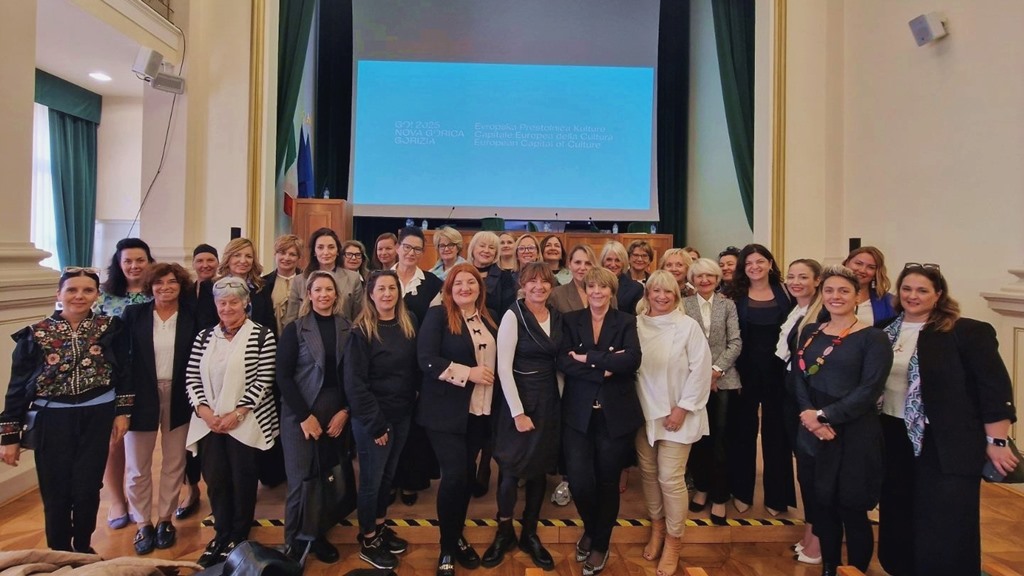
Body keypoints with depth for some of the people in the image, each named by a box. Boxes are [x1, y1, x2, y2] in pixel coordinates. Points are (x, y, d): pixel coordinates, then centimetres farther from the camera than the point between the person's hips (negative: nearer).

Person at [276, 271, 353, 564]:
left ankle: (317, 535, 27)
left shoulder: (348, 329, 3)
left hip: (337, 412, 2)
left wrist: (344, 411, -6)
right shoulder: (295, 329, -3)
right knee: (300, 479, 3)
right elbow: (283, 376, -8)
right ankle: (295, 541, 23)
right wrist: (305, 416, -12)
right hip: (300, 413, -2)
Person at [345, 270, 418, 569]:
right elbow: (354, 383, -16)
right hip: (373, 418, -5)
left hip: (402, 415, 5)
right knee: (371, 480, 8)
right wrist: (375, 423, -17)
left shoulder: (408, 324, 1)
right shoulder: (362, 331, -14)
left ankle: (380, 527, 38)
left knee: (388, 475, 19)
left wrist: (411, 405, 0)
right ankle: (368, 541, 26)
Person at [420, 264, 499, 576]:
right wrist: (467, 373, -20)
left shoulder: (488, 320, 9)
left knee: (468, 474, 13)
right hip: (446, 411, -5)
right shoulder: (437, 316, -8)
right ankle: (447, 549, 15)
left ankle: (458, 537, 32)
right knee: (454, 474, -5)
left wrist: (490, 375, 2)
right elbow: (426, 360, -17)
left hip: (479, 411, 5)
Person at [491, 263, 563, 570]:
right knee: (512, 469, 5)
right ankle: (504, 532, 27)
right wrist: (518, 412, -17)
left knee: (540, 469, 13)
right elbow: (504, 368, -16)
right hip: (520, 399, -5)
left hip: (550, 400, 6)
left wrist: (560, 396, 4)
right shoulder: (513, 316, -12)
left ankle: (530, 534, 30)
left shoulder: (557, 316, 5)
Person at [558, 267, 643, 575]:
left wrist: (588, 358, -16)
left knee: (608, 481, 10)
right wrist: (604, 369, -17)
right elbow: (563, 362, -9)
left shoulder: (626, 322, 3)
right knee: (579, 481, -4)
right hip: (578, 413, 0)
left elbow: (633, 359, -15)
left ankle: (600, 545, 34)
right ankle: (590, 529, 30)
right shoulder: (571, 320, 5)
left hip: (615, 414, 0)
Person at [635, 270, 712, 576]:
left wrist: (683, 408, -11)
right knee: (648, 472, 12)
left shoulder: (688, 326, -8)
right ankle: (656, 528, 33)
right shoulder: (636, 324, 0)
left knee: (670, 478, -2)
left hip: (676, 413, -3)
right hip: (644, 410, 3)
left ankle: (672, 542, 17)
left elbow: (701, 369, -9)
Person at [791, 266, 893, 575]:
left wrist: (824, 415, -17)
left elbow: (869, 390, -14)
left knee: (852, 510, 5)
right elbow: (798, 378, 3)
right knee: (822, 505, 14)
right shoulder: (810, 332, 8)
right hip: (813, 433, 4)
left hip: (855, 434, -4)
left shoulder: (873, 337, -6)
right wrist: (811, 417, -12)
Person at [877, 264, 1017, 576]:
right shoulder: (887, 332, 5)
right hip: (894, 437, 5)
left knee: (945, 528, 2)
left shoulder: (968, 332, -9)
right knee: (898, 517, 17)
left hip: (946, 444, -5)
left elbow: (996, 388, -11)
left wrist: (996, 442, -12)